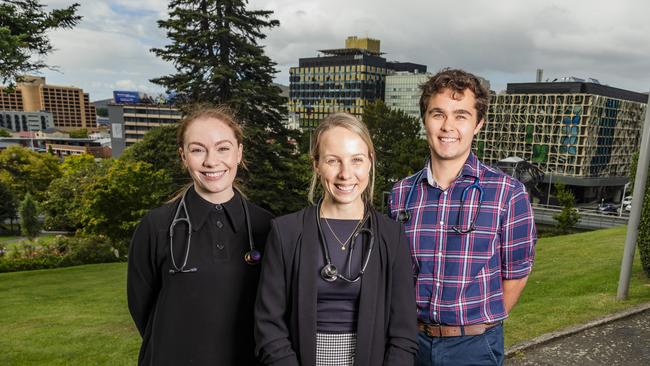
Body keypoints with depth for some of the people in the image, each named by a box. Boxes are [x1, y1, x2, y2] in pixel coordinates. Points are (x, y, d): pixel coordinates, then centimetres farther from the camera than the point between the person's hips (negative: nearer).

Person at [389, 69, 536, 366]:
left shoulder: (508, 193, -12)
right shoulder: (401, 193, -3)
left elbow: (516, 275, -3)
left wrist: (482, 324, 4)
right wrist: (424, 324, 1)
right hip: (414, 340, 3)